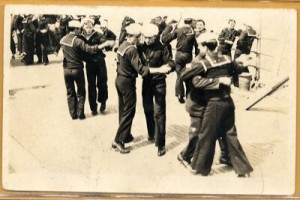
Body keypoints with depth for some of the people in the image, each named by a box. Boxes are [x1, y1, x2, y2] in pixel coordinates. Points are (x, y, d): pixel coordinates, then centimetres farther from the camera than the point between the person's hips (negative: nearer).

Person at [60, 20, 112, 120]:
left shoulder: (63, 40, 1)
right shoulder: (77, 41, -19)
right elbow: (90, 49, -27)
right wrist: (104, 44, -23)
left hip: (67, 69, 5)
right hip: (77, 69, -5)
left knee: (70, 92, 13)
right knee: (81, 92, 10)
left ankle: (73, 114, 14)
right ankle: (80, 114, 8)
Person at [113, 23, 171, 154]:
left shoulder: (122, 45, 4)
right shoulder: (132, 50, -23)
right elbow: (141, 70, -27)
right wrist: (159, 70, -28)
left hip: (119, 79, 9)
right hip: (127, 82, -9)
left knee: (123, 109, 18)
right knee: (129, 111, -2)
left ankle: (125, 135, 29)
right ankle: (118, 141, -4)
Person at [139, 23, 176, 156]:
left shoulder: (162, 48, -13)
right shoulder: (141, 47, -2)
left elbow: (171, 63, -17)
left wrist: (168, 66, -38)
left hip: (159, 83, -4)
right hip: (146, 82, 5)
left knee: (159, 113, -8)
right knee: (147, 110, 17)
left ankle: (160, 143, -3)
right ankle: (151, 134, 40)